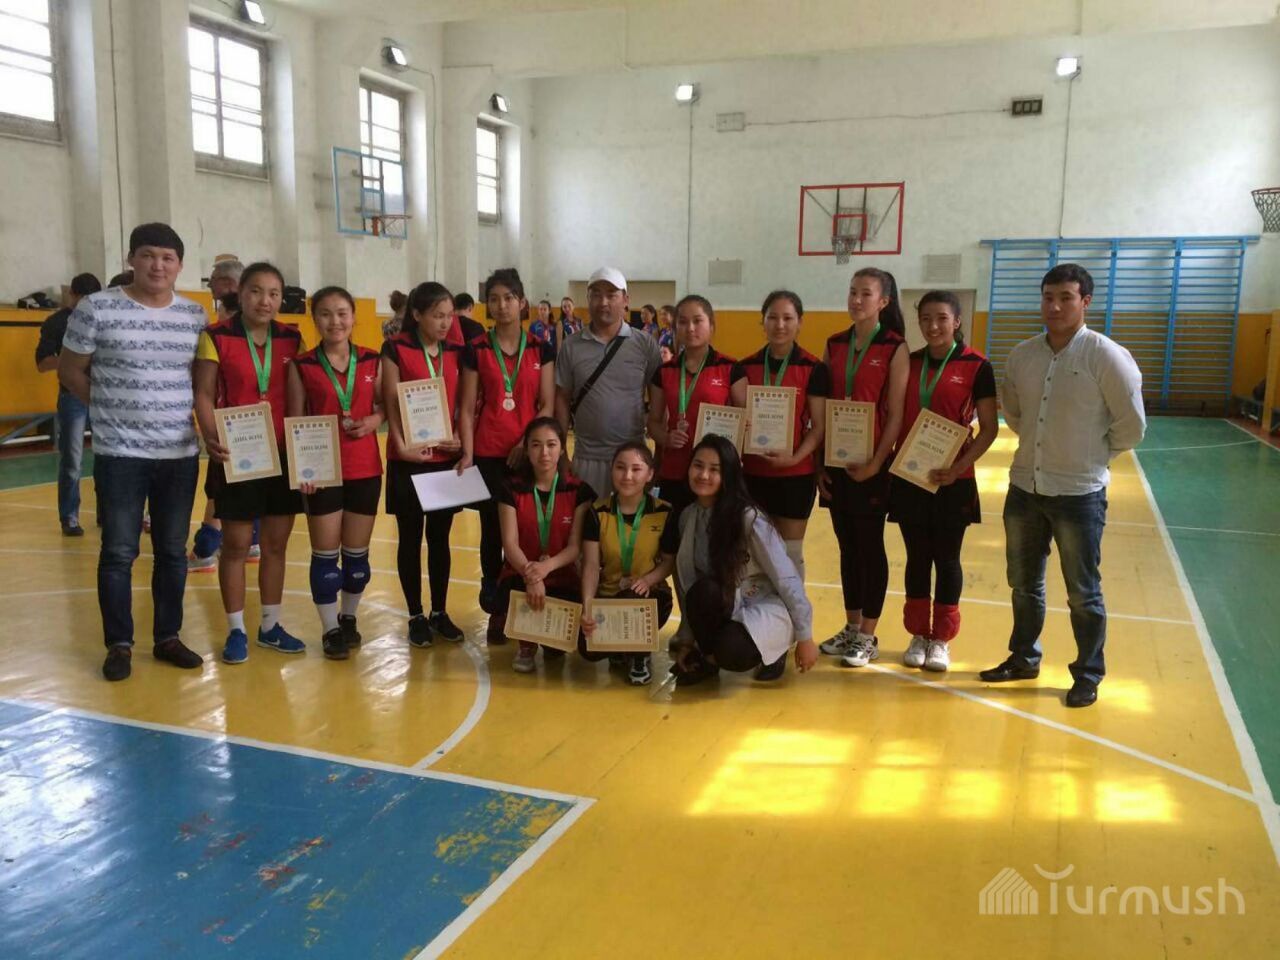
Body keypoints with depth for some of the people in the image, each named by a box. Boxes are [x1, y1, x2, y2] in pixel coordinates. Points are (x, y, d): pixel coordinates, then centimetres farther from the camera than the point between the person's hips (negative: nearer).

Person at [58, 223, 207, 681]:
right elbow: (70, 371, 3)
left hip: (181, 454, 3)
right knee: (119, 552, 2)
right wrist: (111, 406, -2)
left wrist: (203, 417, 2)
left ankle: (168, 637, 23)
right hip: (119, 454, -3)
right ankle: (119, 644, 15)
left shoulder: (195, 315, 6)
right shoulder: (96, 308, -4)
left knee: (173, 550, 11)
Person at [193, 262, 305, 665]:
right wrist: (211, 437, -23)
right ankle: (236, 631, 17)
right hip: (236, 456, -3)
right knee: (236, 545, 5)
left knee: (276, 543, 12)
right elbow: (204, 395, -7)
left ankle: (271, 626, 25)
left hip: (283, 455, 4)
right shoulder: (217, 337, -4)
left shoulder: (291, 339, 5)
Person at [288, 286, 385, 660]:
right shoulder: (302, 365, -2)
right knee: (326, 552, 4)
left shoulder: (371, 361, 3)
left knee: (357, 550, 12)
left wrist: (375, 420, -11)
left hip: (365, 468, 2)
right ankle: (330, 629, 16)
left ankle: (349, 618, 31)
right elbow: (296, 421, -2)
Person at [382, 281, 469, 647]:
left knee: (440, 538, 11)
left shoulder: (455, 352, 8)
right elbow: (391, 403, -6)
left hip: (446, 458, 4)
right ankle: (416, 617, 16)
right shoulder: (396, 349, -4)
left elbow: (463, 404, 10)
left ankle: (440, 613, 21)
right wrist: (401, 445, -16)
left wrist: (462, 439, -5)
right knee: (411, 539, 6)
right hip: (409, 459, -3)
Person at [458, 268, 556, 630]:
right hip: (488, 454, 0)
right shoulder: (476, 350, 3)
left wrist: (526, 442, -12)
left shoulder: (541, 349, 4)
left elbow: (548, 406, 1)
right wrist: (467, 453, -9)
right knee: (492, 528, 4)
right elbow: (467, 408, 1)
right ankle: (494, 608, 16)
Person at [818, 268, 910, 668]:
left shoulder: (895, 349, -6)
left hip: (872, 462, -5)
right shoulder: (834, 345, 8)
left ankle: (868, 636, 15)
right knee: (847, 545, 12)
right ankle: (851, 627, 24)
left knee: (870, 546, 4)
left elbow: (896, 414, -9)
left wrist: (875, 463, -14)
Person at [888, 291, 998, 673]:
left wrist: (960, 466, -18)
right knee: (917, 557, 11)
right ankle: (918, 635, 24)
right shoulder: (908, 363, 6)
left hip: (952, 480, -3)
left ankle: (942, 639, 20)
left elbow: (989, 427, -6)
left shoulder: (975, 366, -5)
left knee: (946, 559, 7)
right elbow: (893, 417, 10)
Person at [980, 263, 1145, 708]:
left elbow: (1132, 426, -7)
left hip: (1080, 493, -5)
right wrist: (1041, 444, 10)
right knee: (1024, 584, 18)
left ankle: (1088, 675, 23)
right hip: (1024, 488, 5)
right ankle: (1023, 658, 36)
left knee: (1083, 593, 6)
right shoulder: (1021, 355, 2)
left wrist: (1092, 456, 2)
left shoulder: (1107, 356, -12)